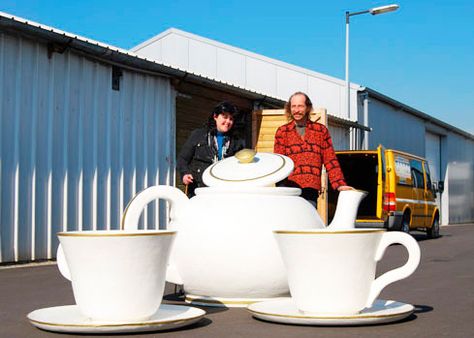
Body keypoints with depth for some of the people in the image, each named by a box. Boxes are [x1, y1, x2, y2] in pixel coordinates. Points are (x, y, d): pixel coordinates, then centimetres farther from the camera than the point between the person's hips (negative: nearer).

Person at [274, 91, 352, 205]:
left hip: (312, 189, 2)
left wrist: (339, 184, 4)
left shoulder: (321, 130, 16)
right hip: (290, 186, -2)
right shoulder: (282, 132, 12)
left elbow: (330, 160, 14)